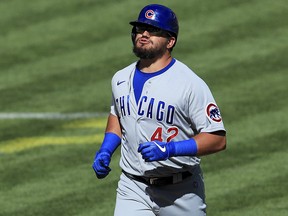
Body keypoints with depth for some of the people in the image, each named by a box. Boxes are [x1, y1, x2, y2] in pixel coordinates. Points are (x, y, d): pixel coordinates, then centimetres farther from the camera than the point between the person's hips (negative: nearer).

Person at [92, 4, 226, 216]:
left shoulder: (190, 84, -14)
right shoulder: (121, 79, 6)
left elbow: (218, 139, -17)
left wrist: (169, 149, -28)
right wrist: (105, 151, 10)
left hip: (180, 192, -4)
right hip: (132, 189, 4)